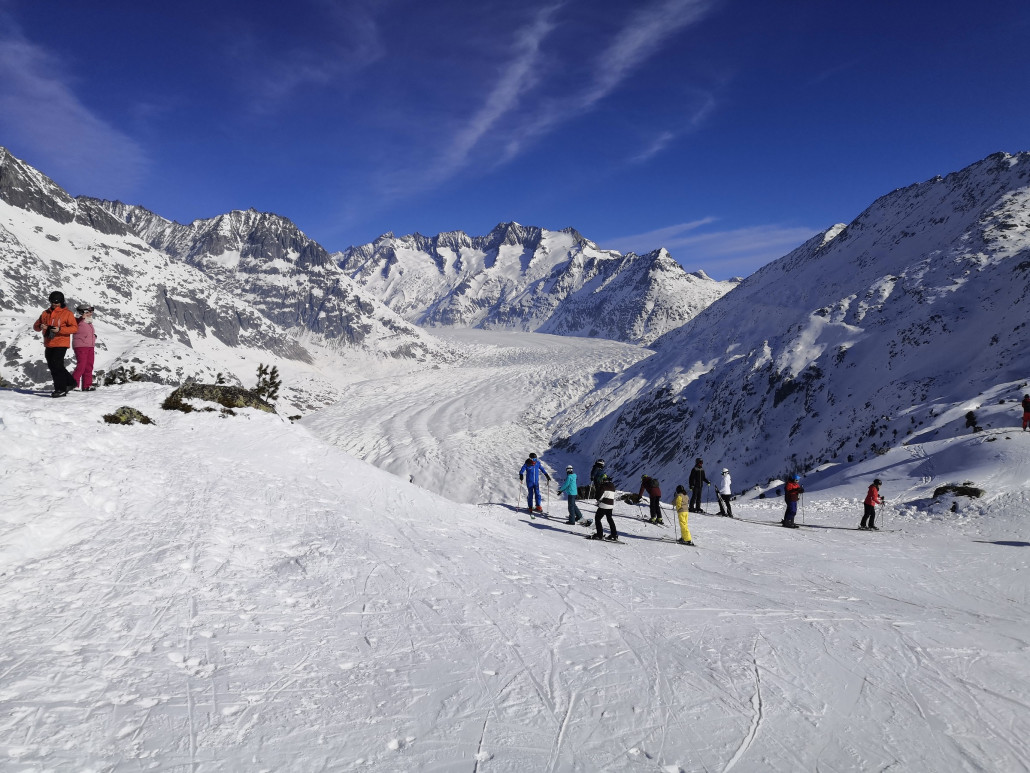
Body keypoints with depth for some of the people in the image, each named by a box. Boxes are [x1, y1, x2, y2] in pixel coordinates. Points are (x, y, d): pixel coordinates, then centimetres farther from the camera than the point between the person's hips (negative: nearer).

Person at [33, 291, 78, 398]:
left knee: (56, 365, -13)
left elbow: (75, 327, -11)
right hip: (49, 344, 7)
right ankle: (70, 382, 25)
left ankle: (61, 389, -6)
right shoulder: (46, 313, 13)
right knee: (51, 365, 11)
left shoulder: (67, 313, -3)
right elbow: (35, 326, 16)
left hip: (61, 344, -7)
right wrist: (40, 326, -9)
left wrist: (60, 330, -22)